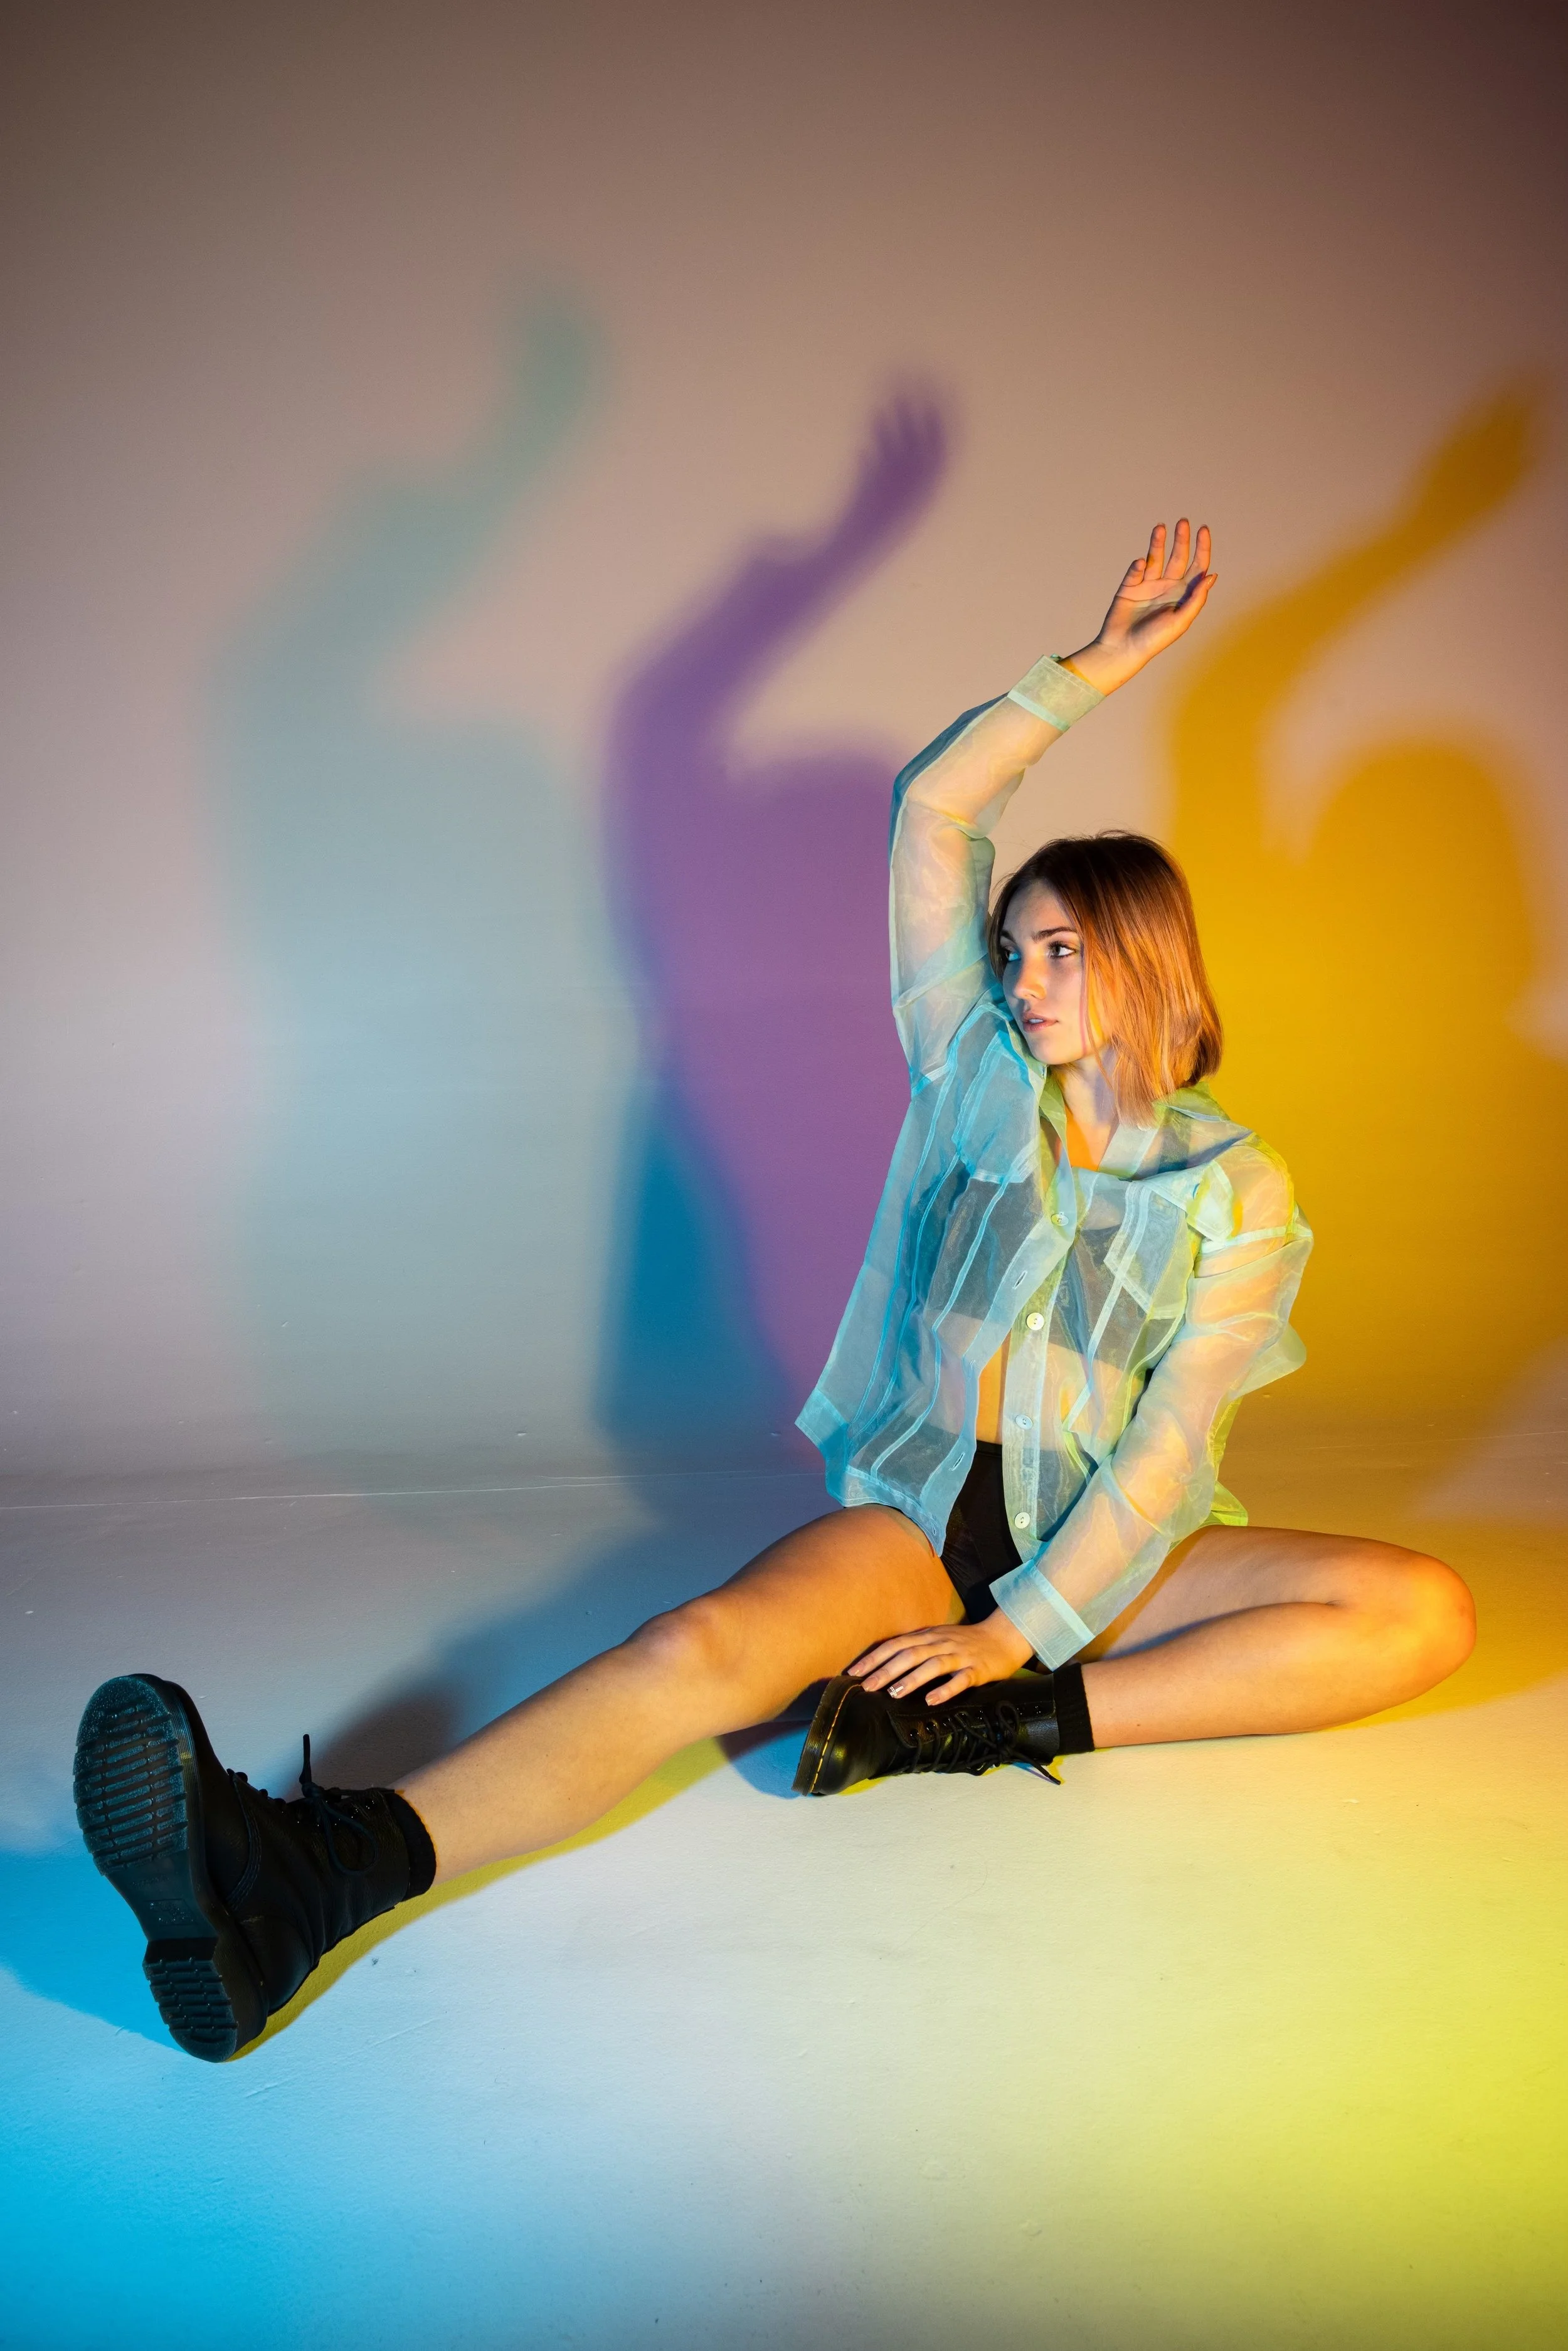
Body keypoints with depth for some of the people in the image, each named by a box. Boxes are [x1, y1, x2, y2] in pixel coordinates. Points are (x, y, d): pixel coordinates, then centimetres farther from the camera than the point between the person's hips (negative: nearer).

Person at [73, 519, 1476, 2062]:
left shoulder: (1235, 1187, 2)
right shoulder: (978, 1079, 8)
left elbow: (1172, 1444, -8)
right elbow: (931, 811, 2)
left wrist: (1017, 1637, -17)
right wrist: (1100, 666, 2)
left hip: (1104, 1546, 1)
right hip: (918, 1508, -1)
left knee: (1423, 1613, -24)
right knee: (704, 1648, -32)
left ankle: (1009, 1718, -33)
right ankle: (309, 1878, -53)